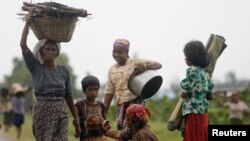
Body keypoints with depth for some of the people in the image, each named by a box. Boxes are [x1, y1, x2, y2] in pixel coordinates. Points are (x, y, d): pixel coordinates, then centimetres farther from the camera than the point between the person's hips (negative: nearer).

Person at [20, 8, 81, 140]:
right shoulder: (35, 67, 2)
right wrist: (27, 21, -8)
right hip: (41, 111, -1)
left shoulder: (63, 70, 6)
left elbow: (68, 96, 11)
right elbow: (23, 45, -11)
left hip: (60, 112, 1)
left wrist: (76, 119, 10)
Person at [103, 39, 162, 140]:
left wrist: (145, 66, -27)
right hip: (121, 105, 6)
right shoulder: (112, 70, 12)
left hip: (136, 102, -5)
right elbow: (109, 92, 15)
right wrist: (103, 113, 11)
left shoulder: (135, 62, -2)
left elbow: (158, 65, -6)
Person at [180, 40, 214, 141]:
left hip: (194, 112, -8)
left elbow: (185, 93, -13)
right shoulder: (204, 72, 13)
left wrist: (183, 94, 7)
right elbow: (210, 96, 14)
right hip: (203, 112, 8)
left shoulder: (192, 70, -11)